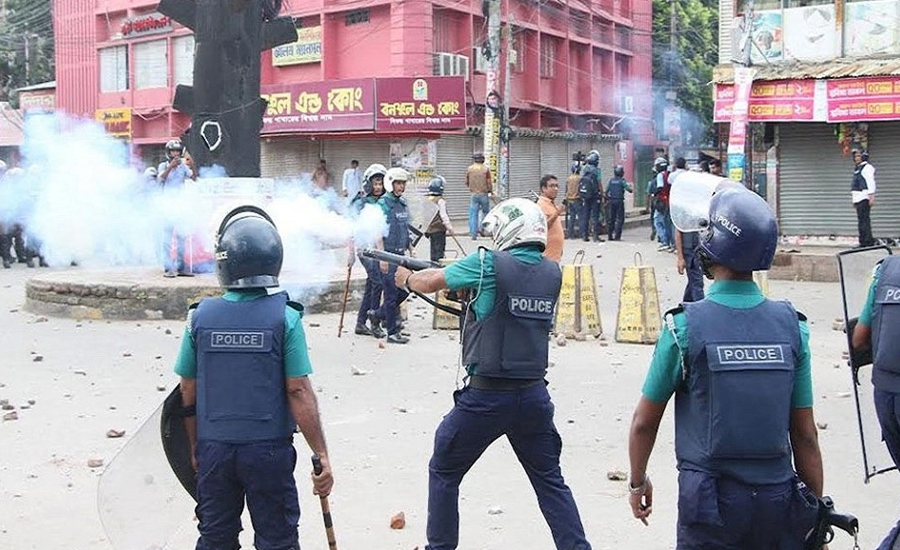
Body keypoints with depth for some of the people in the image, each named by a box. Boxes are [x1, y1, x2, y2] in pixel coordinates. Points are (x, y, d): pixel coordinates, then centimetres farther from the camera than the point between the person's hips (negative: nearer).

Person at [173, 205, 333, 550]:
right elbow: (299, 392, -13)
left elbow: (188, 394, 3)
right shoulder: (284, 317, -11)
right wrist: (321, 456, -8)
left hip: (214, 449, 3)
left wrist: (196, 448, 16)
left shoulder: (201, 316, -4)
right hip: (269, 450, -2)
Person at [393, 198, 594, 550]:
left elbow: (430, 283, 3)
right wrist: (472, 287, 20)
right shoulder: (552, 273, 4)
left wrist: (406, 278, 23)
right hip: (534, 394, 5)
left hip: (486, 395, -4)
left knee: (443, 472, 15)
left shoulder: (488, 264, -11)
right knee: (550, 479, 15)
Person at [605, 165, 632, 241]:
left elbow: (607, 190, 4)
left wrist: (607, 198, 17)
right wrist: (631, 189, 9)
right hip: (619, 201, -5)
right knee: (620, 219, -1)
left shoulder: (611, 180, 5)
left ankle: (610, 236, 11)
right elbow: (629, 189, -13)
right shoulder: (622, 181, -8)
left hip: (612, 201, 5)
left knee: (611, 218, 10)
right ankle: (617, 236, -8)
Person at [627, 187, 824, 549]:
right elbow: (805, 434, 0)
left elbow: (644, 423, -3)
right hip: (779, 503, 3)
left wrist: (637, 482, 14)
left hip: (712, 504, -3)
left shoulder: (685, 326, -12)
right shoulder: (791, 326, -4)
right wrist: (817, 513, 9)